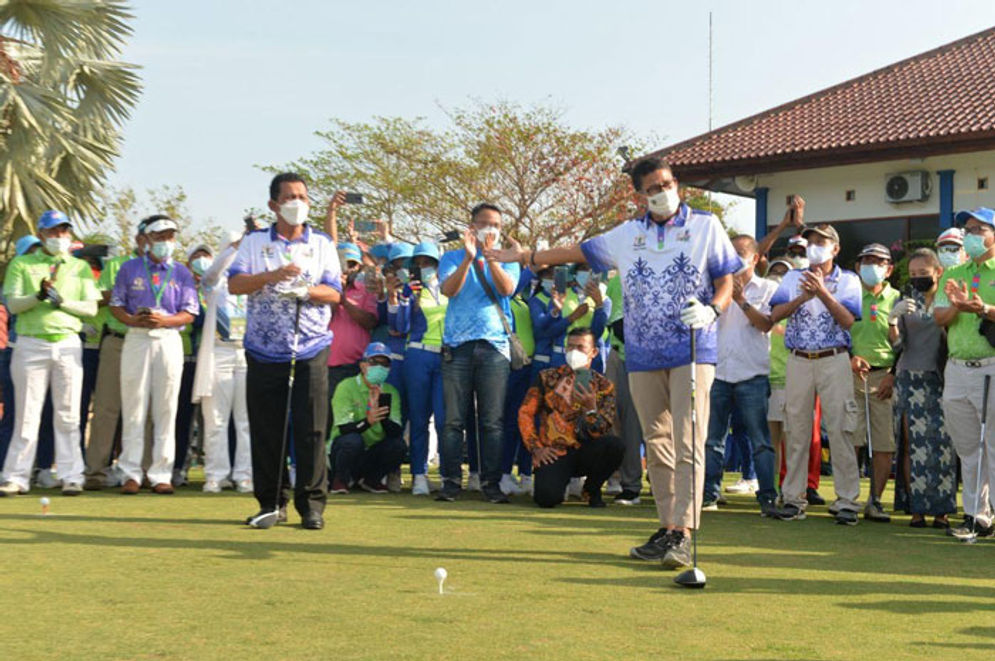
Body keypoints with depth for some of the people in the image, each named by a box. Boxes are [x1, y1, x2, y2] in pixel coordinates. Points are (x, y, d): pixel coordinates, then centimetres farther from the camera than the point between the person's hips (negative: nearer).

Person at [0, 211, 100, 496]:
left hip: (68, 345, 1)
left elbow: (91, 307, 4)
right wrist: (39, 296, -20)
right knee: (26, 414, -1)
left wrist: (62, 301, -13)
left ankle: (71, 476, 4)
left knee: (68, 414, 1)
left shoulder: (80, 267, 14)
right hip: (31, 345, -1)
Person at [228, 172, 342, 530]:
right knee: (265, 430, 3)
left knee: (311, 429, -5)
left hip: (311, 349, 0)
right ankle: (271, 502, 14)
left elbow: (334, 293, 3)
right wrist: (273, 276, -19)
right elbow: (234, 284, -4)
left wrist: (305, 290, -17)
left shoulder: (322, 244, 11)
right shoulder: (254, 243, 10)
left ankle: (312, 504, 2)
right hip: (264, 350, 1)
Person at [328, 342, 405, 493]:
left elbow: (397, 432, -12)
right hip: (342, 450, -4)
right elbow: (344, 428, -22)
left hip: (372, 455, 4)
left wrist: (383, 418, -34)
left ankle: (371, 479, 4)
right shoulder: (346, 386, -10)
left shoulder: (391, 392, 1)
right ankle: (340, 480, -6)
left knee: (398, 444, -23)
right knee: (353, 440, -35)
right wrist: (368, 421, -41)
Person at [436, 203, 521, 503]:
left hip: (495, 346, 1)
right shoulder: (452, 258, 13)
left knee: (492, 420, -1)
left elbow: (507, 289, -6)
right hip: (457, 346, 0)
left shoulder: (506, 261, 15)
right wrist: (469, 257, -15)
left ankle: (491, 481, 5)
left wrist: (488, 255, -15)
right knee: (454, 419, -2)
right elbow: (449, 290, -5)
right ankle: (451, 480, 5)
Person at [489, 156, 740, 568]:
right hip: (643, 354, 4)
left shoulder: (705, 226, 6)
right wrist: (526, 257, 21)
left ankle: (683, 533, -17)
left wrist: (711, 309, -15)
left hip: (692, 350, -4)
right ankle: (667, 528, 11)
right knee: (657, 445, 5)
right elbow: (580, 251, 22)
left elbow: (727, 280, 5)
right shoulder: (627, 235, 14)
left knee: (687, 442, -13)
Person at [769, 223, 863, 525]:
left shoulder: (848, 280, 6)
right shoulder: (793, 278, 13)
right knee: (797, 430, 4)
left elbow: (848, 320, -8)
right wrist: (803, 297, -13)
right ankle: (793, 498, 10)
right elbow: (775, 314, 0)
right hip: (798, 361, 2)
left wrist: (822, 293, -18)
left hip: (834, 361, -2)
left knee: (840, 429, -7)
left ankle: (846, 501, -3)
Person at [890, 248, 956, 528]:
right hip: (910, 380, 1)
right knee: (913, 445, -3)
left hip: (940, 381, -1)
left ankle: (941, 510, -1)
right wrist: (893, 321, -17)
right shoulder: (905, 303, 9)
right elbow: (897, 345, 1)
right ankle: (917, 508, -1)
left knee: (942, 445, -5)